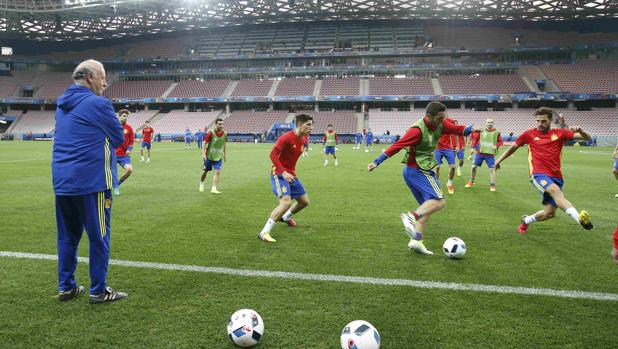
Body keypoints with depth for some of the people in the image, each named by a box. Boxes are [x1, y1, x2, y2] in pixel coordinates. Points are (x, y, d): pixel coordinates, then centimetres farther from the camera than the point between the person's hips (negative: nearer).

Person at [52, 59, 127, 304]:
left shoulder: (62, 105, 15)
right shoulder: (98, 104, -10)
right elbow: (119, 138, -2)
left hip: (62, 182, 8)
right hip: (92, 181, -8)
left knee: (67, 236, 14)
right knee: (99, 236, 1)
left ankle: (66, 288, 23)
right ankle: (98, 291, 8)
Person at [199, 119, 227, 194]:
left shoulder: (224, 133, -3)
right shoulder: (210, 133, -16)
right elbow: (205, 143, -12)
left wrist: (225, 154, 10)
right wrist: (203, 154, -17)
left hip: (219, 156, 3)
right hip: (209, 155, -3)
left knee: (218, 172, -9)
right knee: (205, 171, 11)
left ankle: (214, 189, -3)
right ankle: (201, 184, 36)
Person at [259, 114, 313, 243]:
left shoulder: (304, 139, 4)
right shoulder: (286, 137, -21)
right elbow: (273, 155, -23)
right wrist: (283, 172, -30)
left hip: (291, 174, 8)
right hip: (279, 174, -8)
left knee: (304, 201, 15)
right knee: (286, 202, -25)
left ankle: (286, 217, 44)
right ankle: (264, 233, -18)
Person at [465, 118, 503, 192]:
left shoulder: (496, 132, -2)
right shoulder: (481, 131, 1)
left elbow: (500, 141, 3)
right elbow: (476, 139, 10)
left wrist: (496, 146, -16)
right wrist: (473, 147, 5)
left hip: (490, 154, -2)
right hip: (480, 153, 2)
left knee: (492, 169, -6)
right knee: (473, 166, 5)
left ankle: (492, 185, 4)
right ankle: (471, 182, 22)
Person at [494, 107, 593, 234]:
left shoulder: (559, 133, 7)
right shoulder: (529, 134, 7)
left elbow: (587, 138, 4)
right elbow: (513, 147, 22)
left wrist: (580, 131, -18)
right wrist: (499, 159, 23)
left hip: (556, 176, 3)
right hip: (539, 175, -3)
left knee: (549, 213, 3)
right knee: (555, 190, -36)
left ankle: (526, 220, 32)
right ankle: (579, 218, -50)